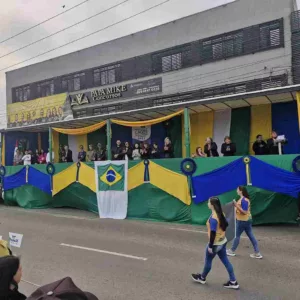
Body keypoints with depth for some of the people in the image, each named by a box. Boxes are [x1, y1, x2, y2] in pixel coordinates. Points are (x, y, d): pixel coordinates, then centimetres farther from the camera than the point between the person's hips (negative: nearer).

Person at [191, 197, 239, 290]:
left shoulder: (213, 218, -28)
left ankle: (202, 278, 34)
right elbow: (226, 224, 12)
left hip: (215, 244, -8)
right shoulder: (221, 214, -1)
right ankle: (233, 282, 21)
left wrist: (210, 246, -19)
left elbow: (213, 233, -26)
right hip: (222, 242, 8)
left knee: (208, 261, 13)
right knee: (225, 261, 15)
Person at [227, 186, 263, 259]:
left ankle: (232, 251, 22)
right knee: (251, 236, 11)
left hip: (243, 221, -10)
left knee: (237, 235, 6)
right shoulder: (244, 199, 9)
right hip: (247, 220, 10)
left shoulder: (243, 200, -23)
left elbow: (244, 212, -26)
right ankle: (257, 253, 14)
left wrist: (236, 206, -29)